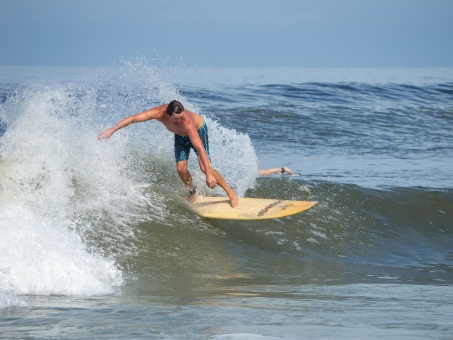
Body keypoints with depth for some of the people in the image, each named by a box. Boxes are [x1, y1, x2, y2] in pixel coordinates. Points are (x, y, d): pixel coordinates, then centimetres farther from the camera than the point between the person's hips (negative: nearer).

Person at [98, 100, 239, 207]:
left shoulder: (187, 122, -44)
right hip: (181, 136, 5)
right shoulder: (160, 112, -35)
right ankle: (193, 192, 21)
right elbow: (133, 118, -28)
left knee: (204, 167, -18)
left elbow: (200, 148, -47)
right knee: (181, 168, -7)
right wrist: (112, 130, -28)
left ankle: (231, 193, -5)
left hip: (198, 131, -5)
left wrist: (209, 174, -49)